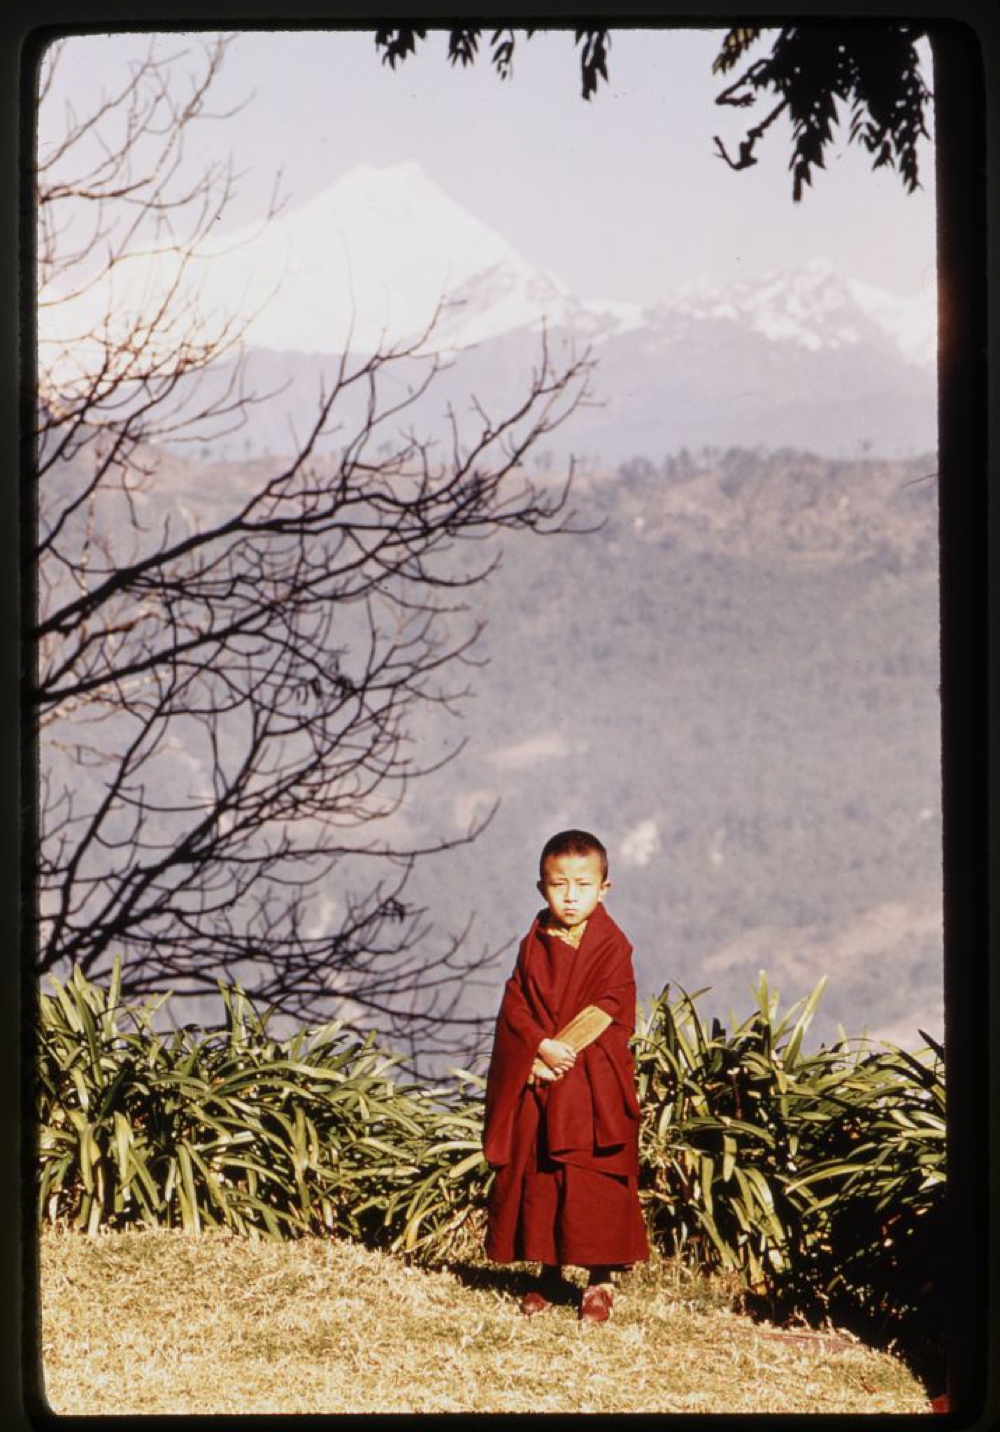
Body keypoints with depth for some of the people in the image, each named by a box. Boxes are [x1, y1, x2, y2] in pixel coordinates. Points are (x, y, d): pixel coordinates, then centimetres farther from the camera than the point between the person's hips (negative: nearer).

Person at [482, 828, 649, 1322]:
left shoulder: (611, 945, -4)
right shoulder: (534, 945, 7)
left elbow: (609, 1013, -11)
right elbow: (514, 1004, 0)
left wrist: (565, 1050, -16)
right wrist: (543, 1048, -15)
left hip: (593, 1087, -4)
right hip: (534, 1087, 4)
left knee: (594, 1183, -3)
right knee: (535, 1178, 8)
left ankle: (600, 1280, 7)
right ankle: (550, 1273, 21)